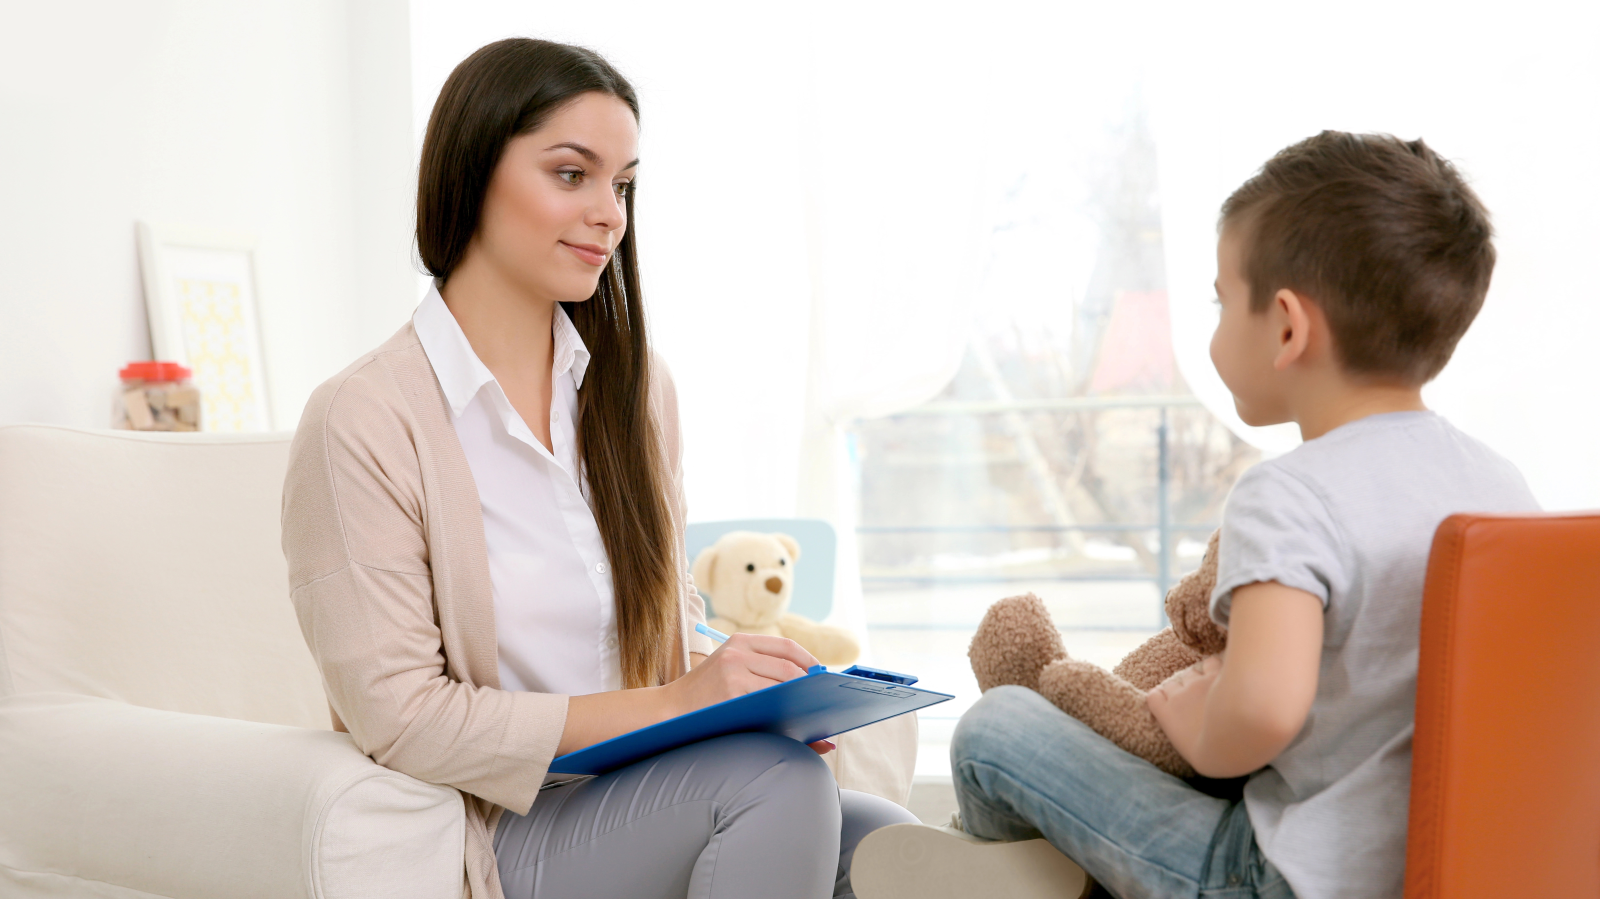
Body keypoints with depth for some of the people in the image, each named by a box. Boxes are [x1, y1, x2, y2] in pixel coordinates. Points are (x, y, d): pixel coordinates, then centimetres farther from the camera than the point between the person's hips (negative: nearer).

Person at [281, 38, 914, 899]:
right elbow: (400, 719, -14)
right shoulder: (362, 422, -10)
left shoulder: (634, 385, 10)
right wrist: (669, 703, -20)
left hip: (652, 799, 6)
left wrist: (738, 685, -8)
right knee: (771, 777, -30)